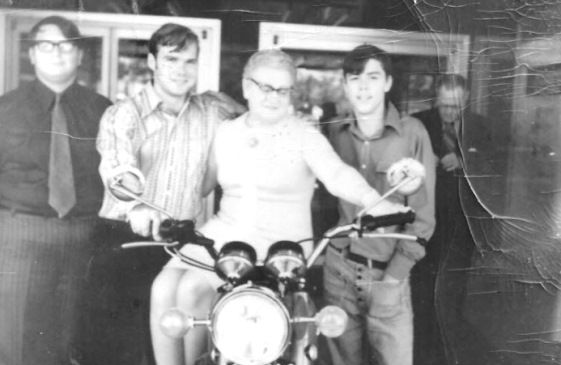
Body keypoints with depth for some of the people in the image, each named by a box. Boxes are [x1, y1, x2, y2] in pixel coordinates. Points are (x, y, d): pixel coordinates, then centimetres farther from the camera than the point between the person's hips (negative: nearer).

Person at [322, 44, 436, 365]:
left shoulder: (411, 133, -7)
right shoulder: (334, 132, 1)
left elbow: (422, 214, -7)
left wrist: (394, 276, -11)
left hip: (387, 272, -2)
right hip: (338, 269, 2)